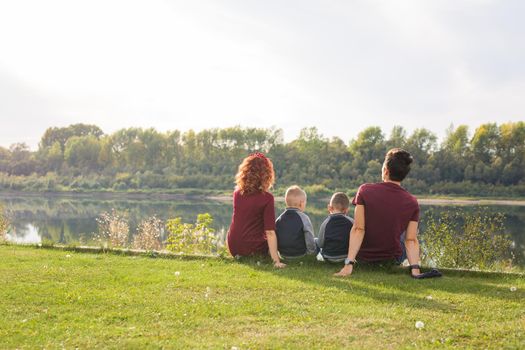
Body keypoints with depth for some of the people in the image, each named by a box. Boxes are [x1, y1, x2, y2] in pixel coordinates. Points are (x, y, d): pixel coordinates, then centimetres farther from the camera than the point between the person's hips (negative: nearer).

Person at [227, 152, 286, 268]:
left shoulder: (237, 193, -3)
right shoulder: (267, 198, -18)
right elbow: (270, 232, -21)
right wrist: (276, 261, -21)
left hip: (233, 248, 4)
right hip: (254, 249, -4)